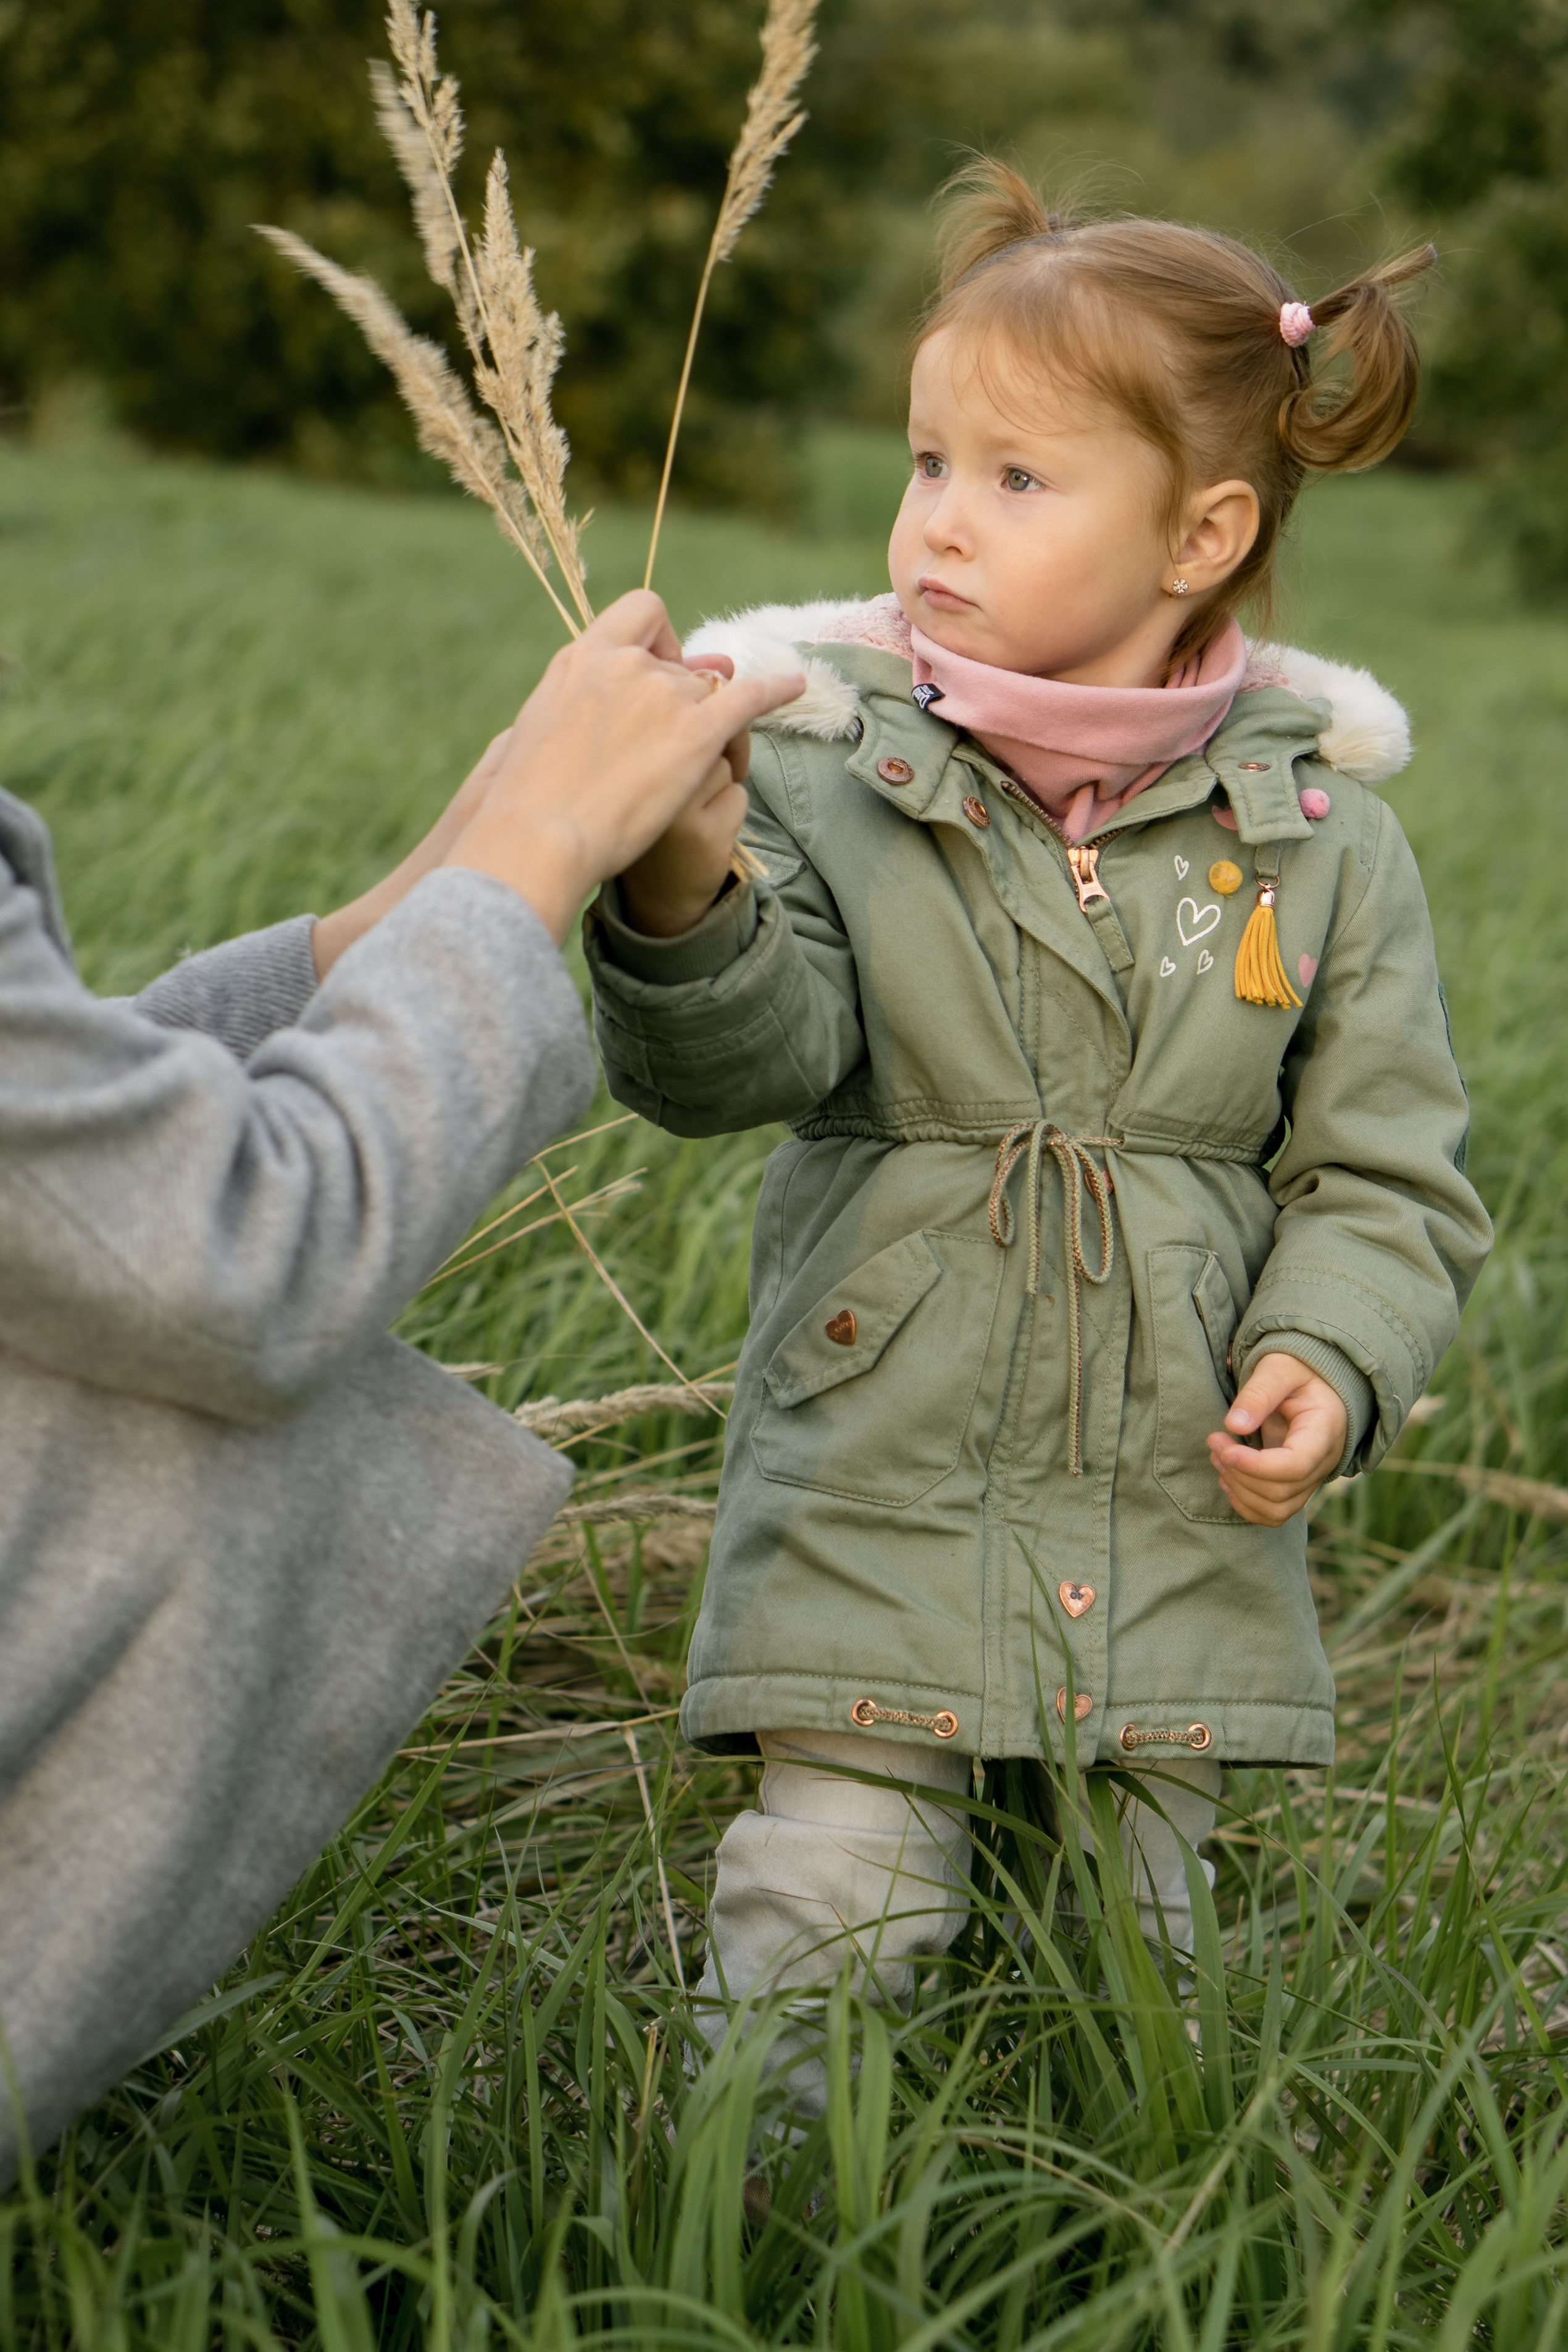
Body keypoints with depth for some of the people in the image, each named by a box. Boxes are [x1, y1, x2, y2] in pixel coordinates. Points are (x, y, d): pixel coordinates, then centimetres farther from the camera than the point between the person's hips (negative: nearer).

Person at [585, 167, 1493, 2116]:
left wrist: (1329, 1364, -12)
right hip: (874, 1498, -1)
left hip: (1174, 1535, 2)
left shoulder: (1322, 837, 0)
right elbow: (741, 1058, -17)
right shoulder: (827, 770, -4)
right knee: (830, 1923, -5)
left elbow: (1388, 1181, 5)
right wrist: (678, 897, -36)